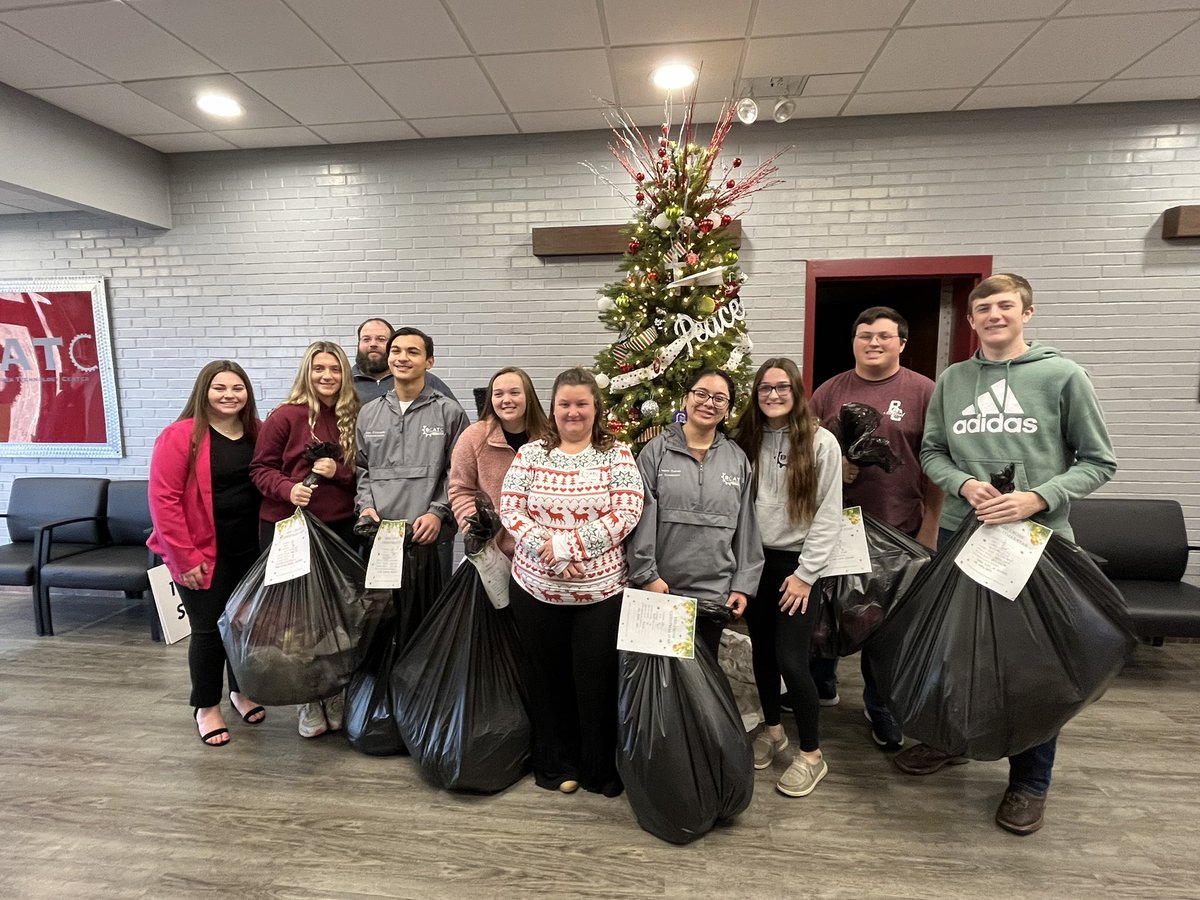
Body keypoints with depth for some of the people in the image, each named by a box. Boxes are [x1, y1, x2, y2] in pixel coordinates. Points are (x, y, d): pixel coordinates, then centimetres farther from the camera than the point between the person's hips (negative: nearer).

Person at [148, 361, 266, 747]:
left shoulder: (258, 434, 3)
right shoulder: (181, 436, -12)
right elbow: (163, 499, -14)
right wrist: (185, 557, -15)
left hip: (250, 550, 5)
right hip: (204, 555, -4)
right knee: (209, 629, 5)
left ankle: (240, 690, 38)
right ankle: (206, 706, 27)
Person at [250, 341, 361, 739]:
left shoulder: (354, 417, 2)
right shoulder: (286, 415, -7)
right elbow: (261, 468, -2)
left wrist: (339, 472, -12)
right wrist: (288, 489, -20)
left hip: (340, 527, 3)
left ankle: (334, 695, 28)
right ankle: (307, 700, 25)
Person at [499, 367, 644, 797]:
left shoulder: (617, 455, -3)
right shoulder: (530, 454, 2)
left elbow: (626, 514, -12)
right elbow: (510, 510, -3)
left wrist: (565, 544, -16)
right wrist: (548, 555, -16)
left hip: (601, 591, -2)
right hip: (536, 588, 2)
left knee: (596, 681, 8)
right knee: (547, 679, 15)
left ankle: (600, 769, 30)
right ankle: (555, 764, 36)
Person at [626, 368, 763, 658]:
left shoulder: (738, 459, 7)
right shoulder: (657, 451, -3)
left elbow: (746, 527, 7)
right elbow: (640, 518, -7)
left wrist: (743, 585, 4)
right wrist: (647, 575, -10)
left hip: (716, 593, 3)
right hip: (661, 590, -2)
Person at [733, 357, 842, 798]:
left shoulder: (821, 443, -6)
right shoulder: (746, 440, 5)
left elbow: (829, 514, -8)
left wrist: (805, 573, -11)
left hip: (796, 563, -4)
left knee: (790, 658, -4)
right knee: (761, 650, 14)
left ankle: (811, 754, 18)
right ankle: (772, 729, 37)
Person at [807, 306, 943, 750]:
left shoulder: (923, 391, -2)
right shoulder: (829, 392, 4)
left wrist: (929, 526, -5)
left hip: (897, 530, -2)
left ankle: (881, 707, 32)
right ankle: (821, 685, 38)